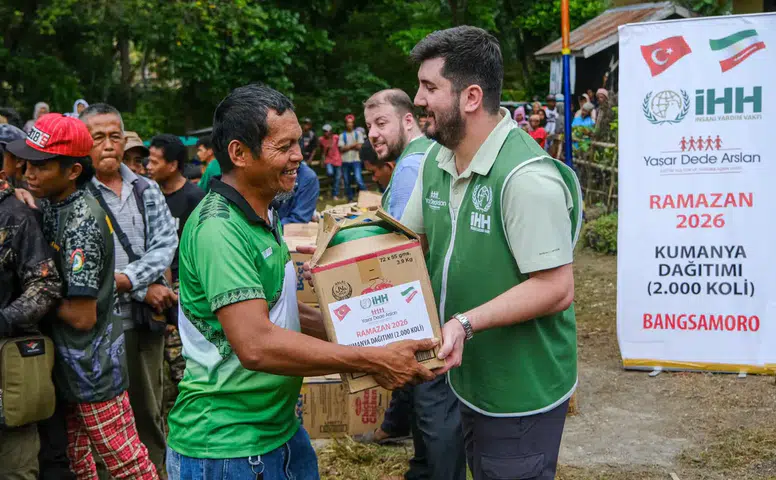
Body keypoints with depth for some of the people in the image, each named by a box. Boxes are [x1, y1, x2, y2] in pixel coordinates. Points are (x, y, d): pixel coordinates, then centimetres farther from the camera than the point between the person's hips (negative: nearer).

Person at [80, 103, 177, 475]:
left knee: (149, 410, 14)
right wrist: (144, 289, -12)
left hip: (147, 317, 4)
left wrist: (128, 278, -16)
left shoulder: (147, 190, 9)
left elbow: (165, 245, -1)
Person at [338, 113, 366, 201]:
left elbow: (359, 146, -5)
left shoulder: (358, 133, 5)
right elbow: (341, 149, -3)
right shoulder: (342, 135, 6)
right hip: (345, 161, 2)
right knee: (347, 182, 6)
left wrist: (347, 146, -8)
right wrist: (353, 145, -7)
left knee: (358, 179, -16)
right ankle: (350, 199, 16)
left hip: (356, 160, -2)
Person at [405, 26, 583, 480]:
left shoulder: (526, 177, -27)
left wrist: (467, 322, -33)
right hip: (467, 379, 9)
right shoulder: (436, 161, 2)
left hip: (522, 392, -8)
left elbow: (557, 289, -27)